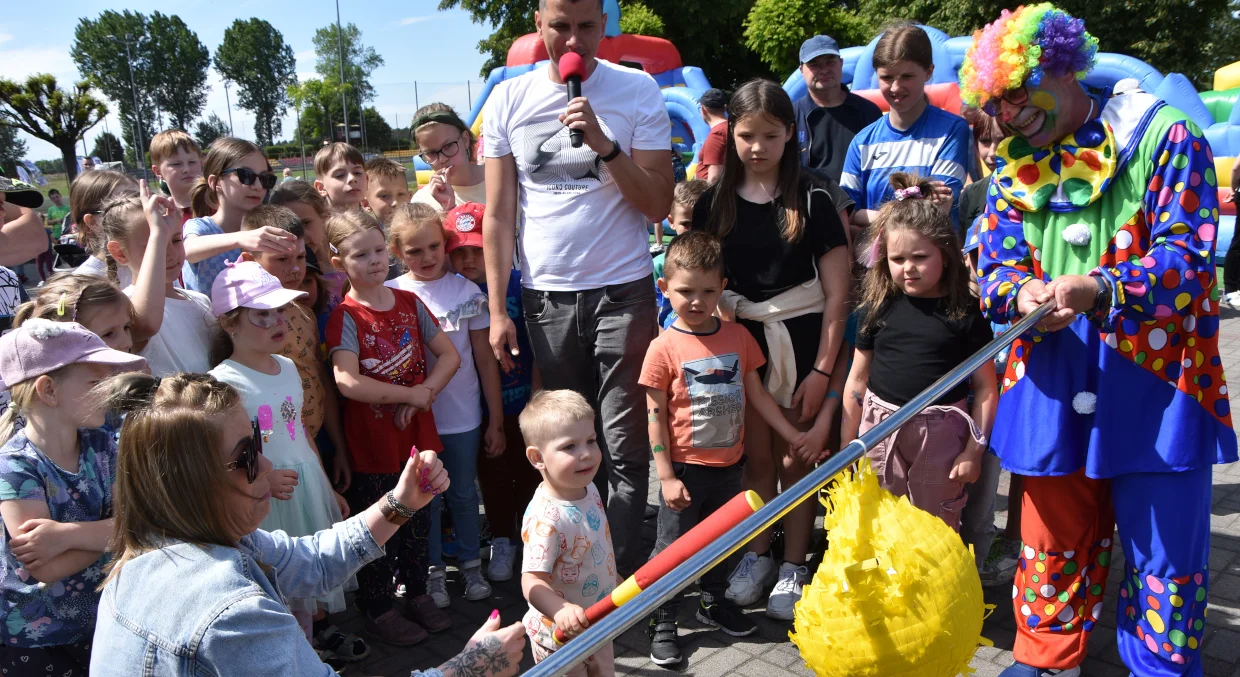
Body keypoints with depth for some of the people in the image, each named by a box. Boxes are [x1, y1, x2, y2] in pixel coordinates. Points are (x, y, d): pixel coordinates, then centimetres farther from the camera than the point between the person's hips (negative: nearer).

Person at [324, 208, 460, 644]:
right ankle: (377, 609, 25)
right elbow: (347, 382, -26)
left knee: (418, 517, 17)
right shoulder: (345, 316, -13)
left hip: (416, 434, 5)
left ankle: (417, 593, 36)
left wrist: (425, 391, -13)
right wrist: (410, 394, -19)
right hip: (371, 442, -5)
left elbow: (449, 355, 4)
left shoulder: (409, 303, 3)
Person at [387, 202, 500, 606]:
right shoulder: (389, 296, -4)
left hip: (463, 417, 1)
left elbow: (485, 360, 0)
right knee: (425, 497, 12)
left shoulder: (467, 291, -3)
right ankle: (433, 570, 28)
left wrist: (495, 421, 1)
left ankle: (471, 564, 31)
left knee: (464, 493, 14)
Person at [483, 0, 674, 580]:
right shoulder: (509, 99, 5)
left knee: (624, 444, 0)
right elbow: (498, 215, 5)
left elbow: (658, 206, -4)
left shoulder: (637, 91, 0)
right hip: (544, 294, 2)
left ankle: (625, 576, 9)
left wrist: (604, 144, -18)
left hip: (623, 291, -1)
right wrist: (497, 309, 1)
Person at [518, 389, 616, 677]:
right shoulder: (544, 518, -33)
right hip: (559, 635, -8)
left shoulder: (588, 488, -7)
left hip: (597, 623, 8)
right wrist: (560, 610, -52)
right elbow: (532, 581, -36)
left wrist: (613, 579, 22)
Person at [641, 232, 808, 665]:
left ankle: (714, 602, 42)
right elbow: (656, 417, -11)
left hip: (729, 465, 5)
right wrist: (666, 477, -13)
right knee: (673, 545, 5)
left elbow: (757, 394, 9)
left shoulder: (738, 337, 0)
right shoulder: (664, 348, -13)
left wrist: (793, 435, 5)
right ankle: (662, 623, 19)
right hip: (686, 468, -4)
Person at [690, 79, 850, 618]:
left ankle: (793, 568, 21)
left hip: (800, 339, -2)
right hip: (741, 337, 2)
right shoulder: (714, 202, 2)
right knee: (757, 457, 10)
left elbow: (837, 294, -5)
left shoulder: (812, 201, -5)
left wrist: (822, 371, -8)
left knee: (796, 458, 5)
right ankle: (757, 557, 28)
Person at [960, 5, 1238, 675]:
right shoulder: (1013, 167, 9)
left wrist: (1098, 289, -28)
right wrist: (1022, 296, -20)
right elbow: (995, 267, 4)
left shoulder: (1163, 135, -5)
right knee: (1054, 543, 16)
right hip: (1053, 387, 4)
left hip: (1155, 380, -3)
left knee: (1164, 555, 6)